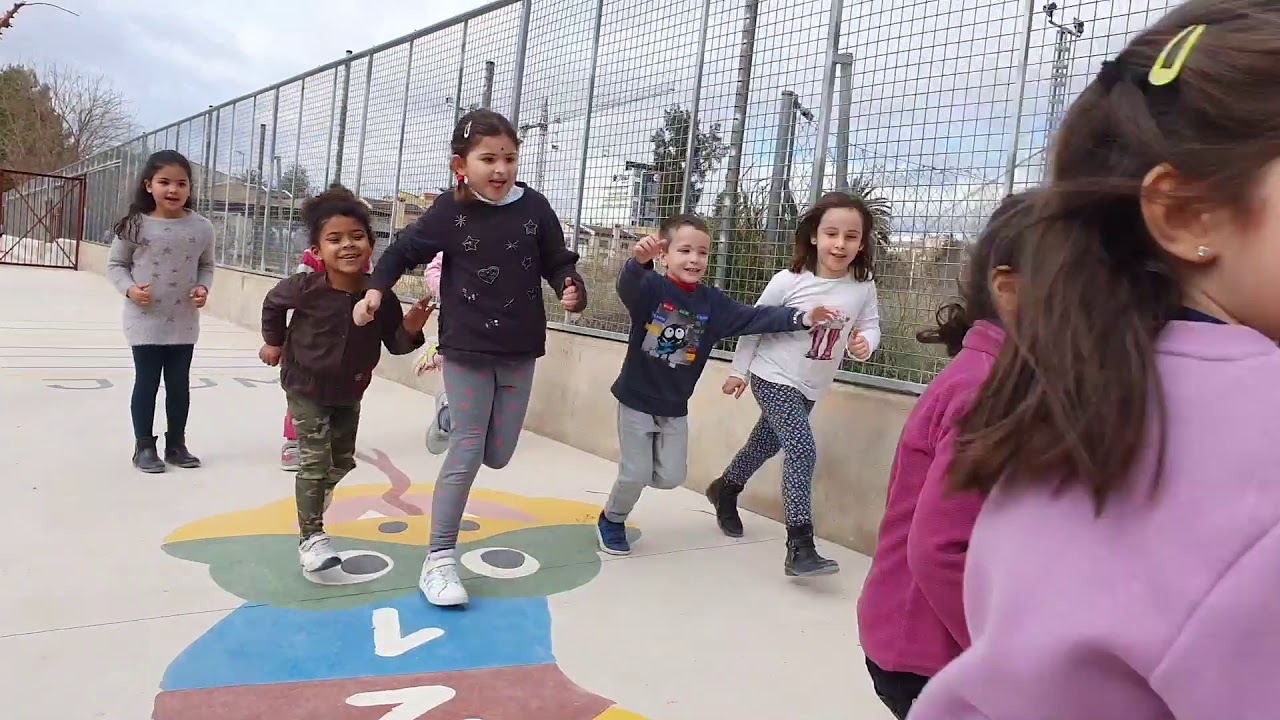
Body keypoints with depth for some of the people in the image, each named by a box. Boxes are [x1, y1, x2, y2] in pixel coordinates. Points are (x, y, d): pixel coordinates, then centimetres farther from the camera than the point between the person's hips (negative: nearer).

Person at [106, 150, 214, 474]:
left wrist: (203, 288, -9)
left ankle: (176, 444, 26)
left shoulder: (201, 227, -3)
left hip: (184, 322, 2)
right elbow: (116, 265, 1)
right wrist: (129, 288, -16)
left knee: (179, 384, 12)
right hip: (145, 321, -2)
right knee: (146, 382, 6)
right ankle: (144, 446, 19)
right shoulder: (135, 225, -8)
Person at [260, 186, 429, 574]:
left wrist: (411, 328, -30)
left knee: (344, 461, 19)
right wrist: (274, 341, 5)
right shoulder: (305, 288, -25)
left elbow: (395, 344, -10)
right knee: (315, 461, -9)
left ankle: (332, 523, 45)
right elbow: (273, 302, -2)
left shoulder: (382, 296, -20)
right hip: (306, 387, -4)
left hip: (349, 391, 4)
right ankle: (311, 537, 0)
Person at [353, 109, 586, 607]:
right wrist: (376, 289, -5)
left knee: (498, 455, 10)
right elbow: (404, 250, 5)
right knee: (465, 455, -3)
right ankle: (439, 559, 9)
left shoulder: (534, 207, -4)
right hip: (466, 350, -3)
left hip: (519, 352, 3)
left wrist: (572, 290, -15)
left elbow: (557, 262, 4)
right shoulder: (450, 211, -8)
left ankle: (453, 423, 46)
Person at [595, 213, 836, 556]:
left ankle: (634, 468, 41)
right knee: (636, 473, 0)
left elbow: (756, 318, -4)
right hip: (637, 399, -5)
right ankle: (611, 519, 27)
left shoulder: (712, 302, -3)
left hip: (675, 407, 5)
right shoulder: (651, 287, -16)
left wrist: (801, 317, -15)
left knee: (671, 476, 9)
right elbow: (628, 286, -38)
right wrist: (638, 261, -61)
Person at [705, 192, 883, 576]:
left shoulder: (863, 287, -10)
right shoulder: (789, 281, -18)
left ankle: (725, 489, 51)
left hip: (811, 387, 5)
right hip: (773, 377, -5)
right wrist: (739, 371, -2)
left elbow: (871, 325, -1)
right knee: (802, 451, -20)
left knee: (767, 443, 23)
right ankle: (800, 547, -16)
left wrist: (864, 343, -25)